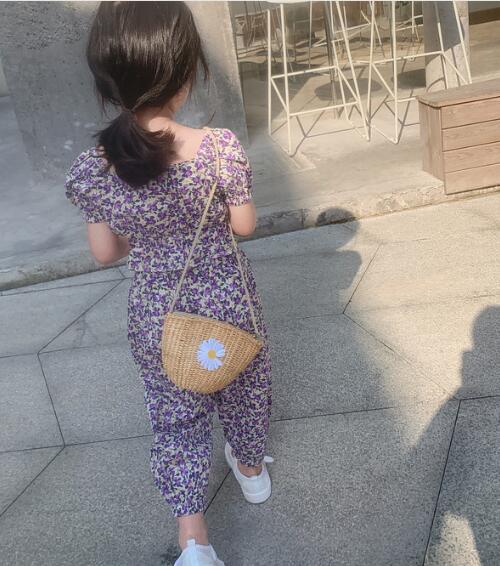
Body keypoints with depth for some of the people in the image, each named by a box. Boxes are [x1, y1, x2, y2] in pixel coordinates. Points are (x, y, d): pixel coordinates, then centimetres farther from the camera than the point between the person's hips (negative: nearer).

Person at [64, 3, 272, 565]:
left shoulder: (89, 169, -17)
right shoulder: (221, 148, -23)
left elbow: (105, 253, -4)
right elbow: (244, 226, -9)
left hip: (156, 315, 1)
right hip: (227, 299, 0)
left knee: (176, 417, 21)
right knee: (242, 390, 27)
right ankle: (251, 469, 53)